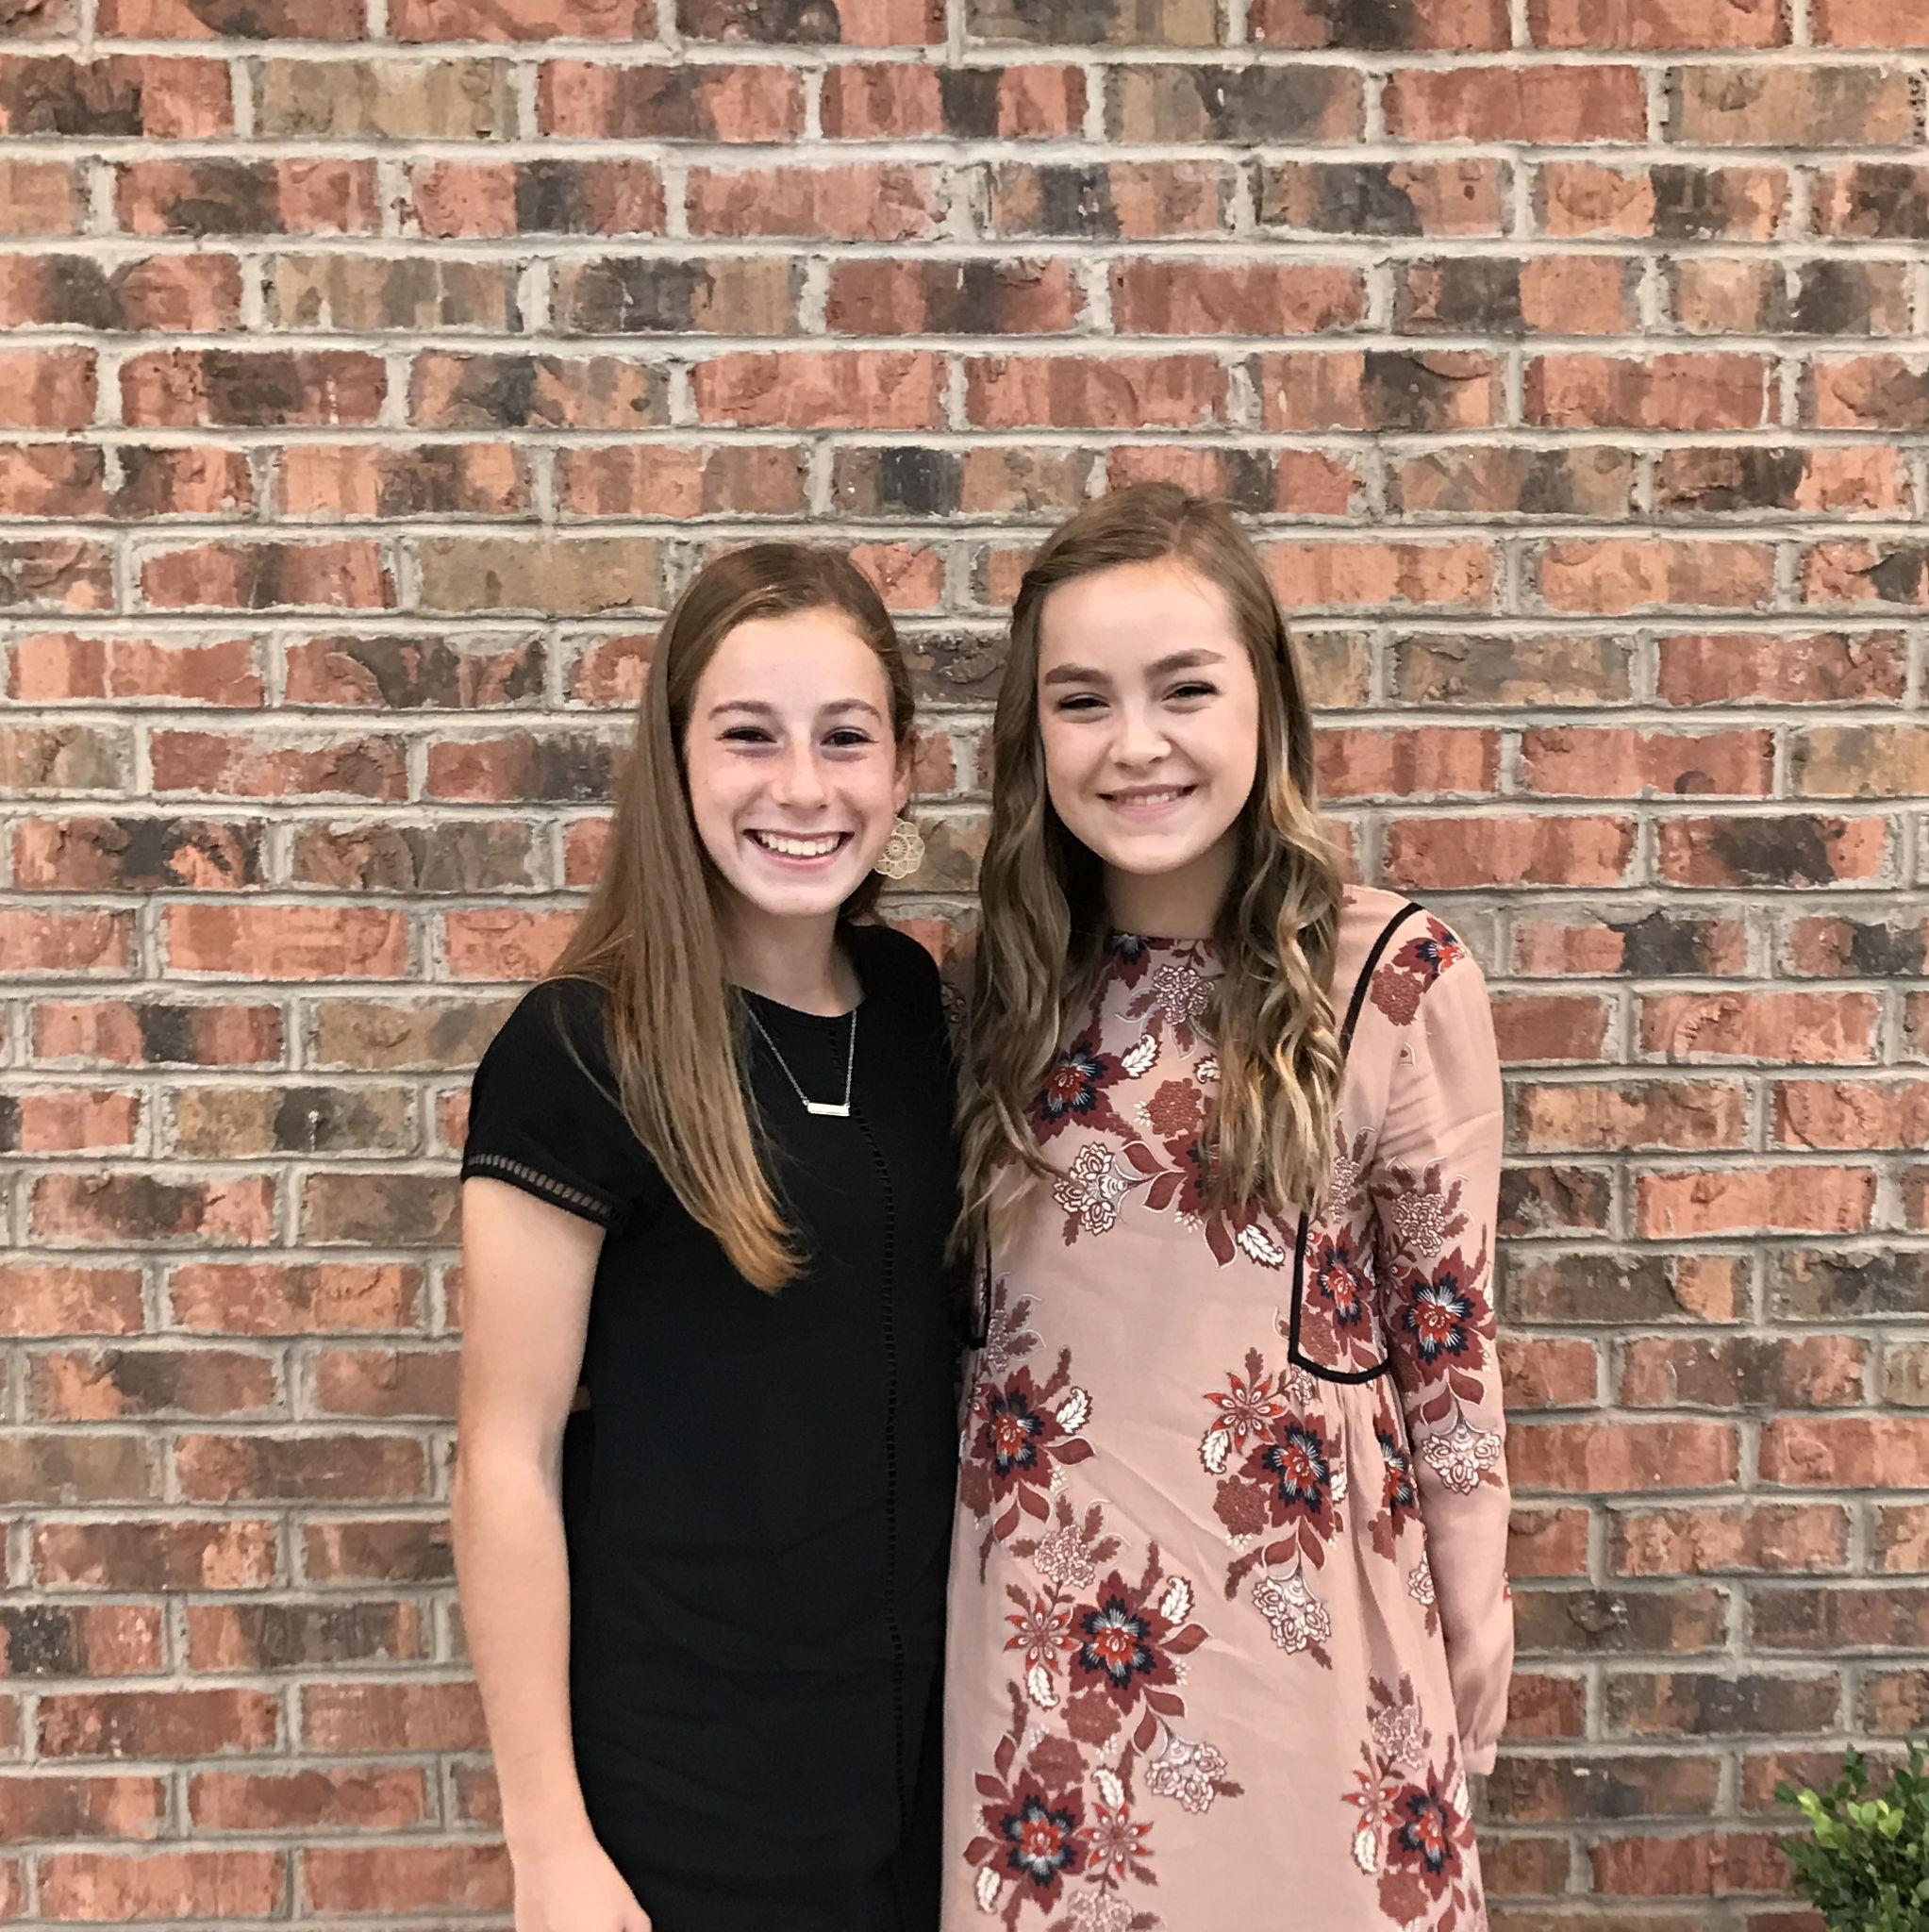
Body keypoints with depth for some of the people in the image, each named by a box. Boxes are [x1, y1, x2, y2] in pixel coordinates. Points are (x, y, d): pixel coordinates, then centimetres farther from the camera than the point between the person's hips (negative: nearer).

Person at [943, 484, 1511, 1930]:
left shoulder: (1400, 981, -11)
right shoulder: (1016, 979, 0)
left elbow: (1446, 1332, -4)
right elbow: (992, 1300, 8)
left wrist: (1474, 1631, 2)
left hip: (1295, 1608, -3)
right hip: (1045, 1617, 3)